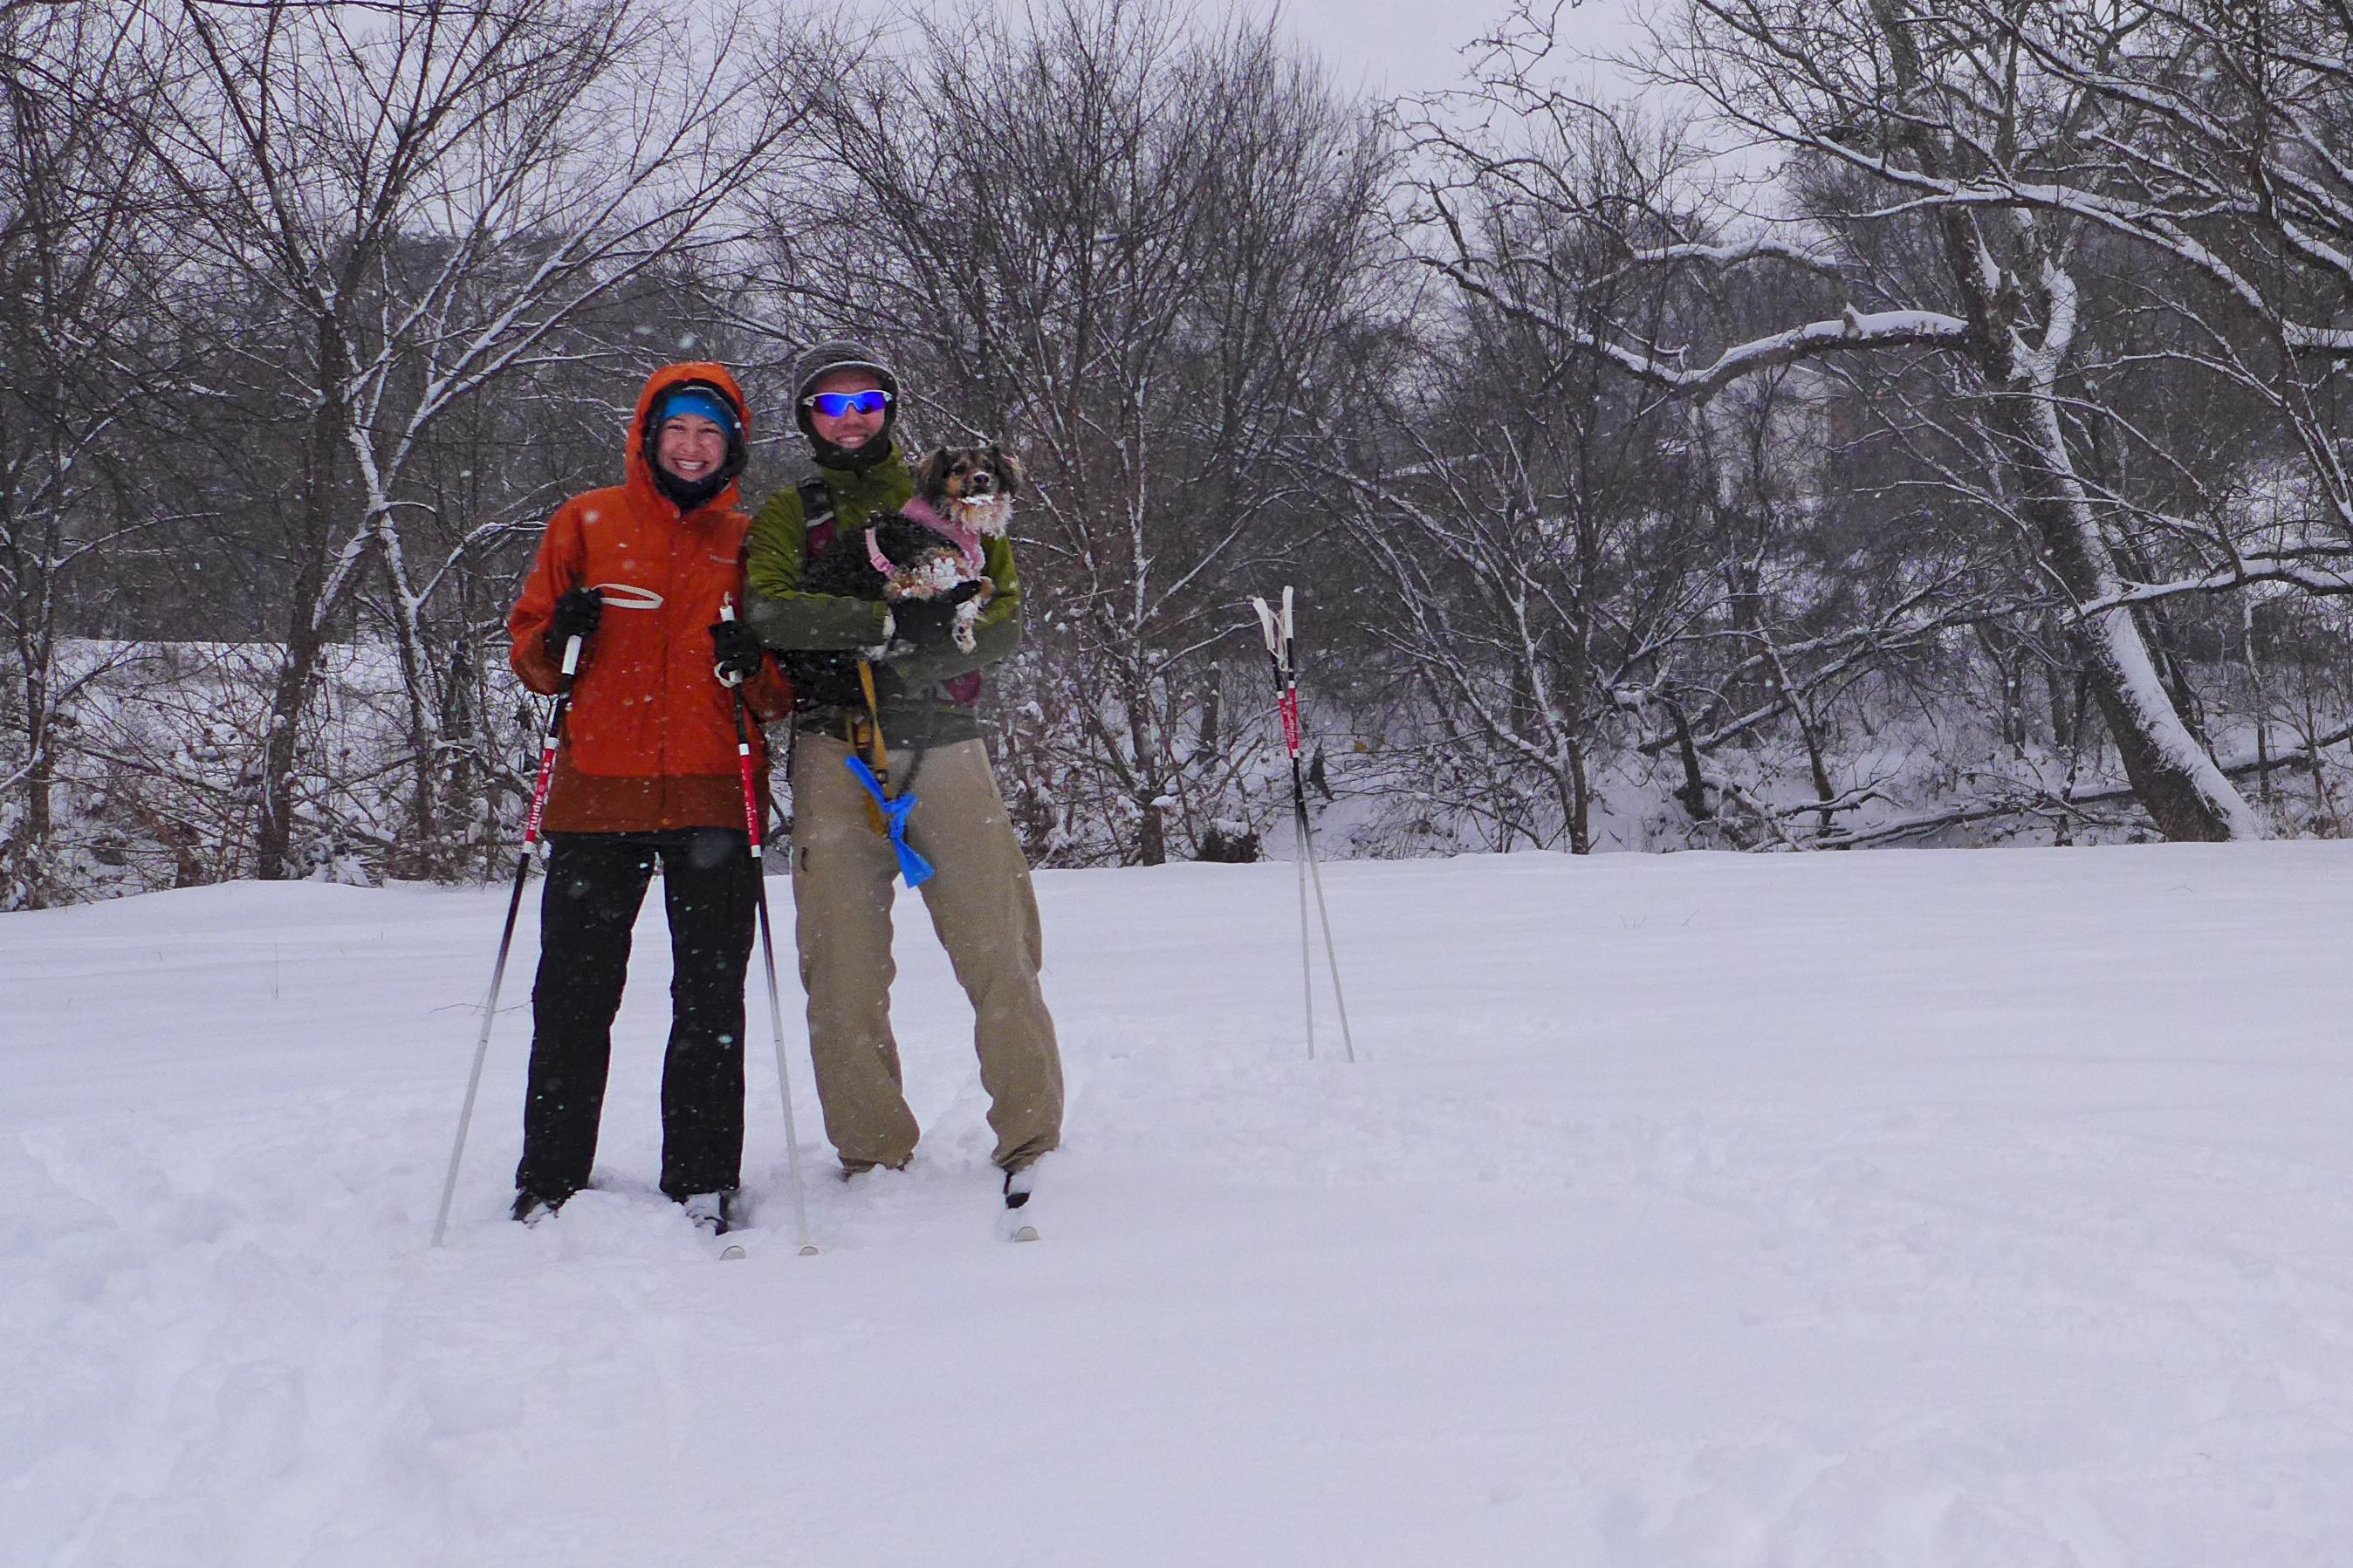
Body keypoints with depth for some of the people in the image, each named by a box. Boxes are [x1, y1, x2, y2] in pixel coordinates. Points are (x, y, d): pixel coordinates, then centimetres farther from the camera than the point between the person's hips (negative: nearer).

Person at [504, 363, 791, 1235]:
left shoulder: (749, 542, 12)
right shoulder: (584, 524, 11)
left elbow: (788, 693, 12)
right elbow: (528, 656, 12)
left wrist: (753, 667, -9)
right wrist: (559, 639, -9)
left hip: (713, 800, 0)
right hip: (597, 793, 0)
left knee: (711, 999, 0)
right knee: (573, 996, 1)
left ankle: (703, 1183, 8)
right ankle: (550, 1182, 10)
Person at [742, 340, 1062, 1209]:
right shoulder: (788, 515, 14)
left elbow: (1002, 615, 3)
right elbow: (768, 611, -7)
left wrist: (922, 653, -15)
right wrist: (891, 621, -15)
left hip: (944, 747, 0)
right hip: (836, 752, 0)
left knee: (997, 949, -7)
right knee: (844, 966, -1)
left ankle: (1030, 1136, 1)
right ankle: (872, 1151, 9)